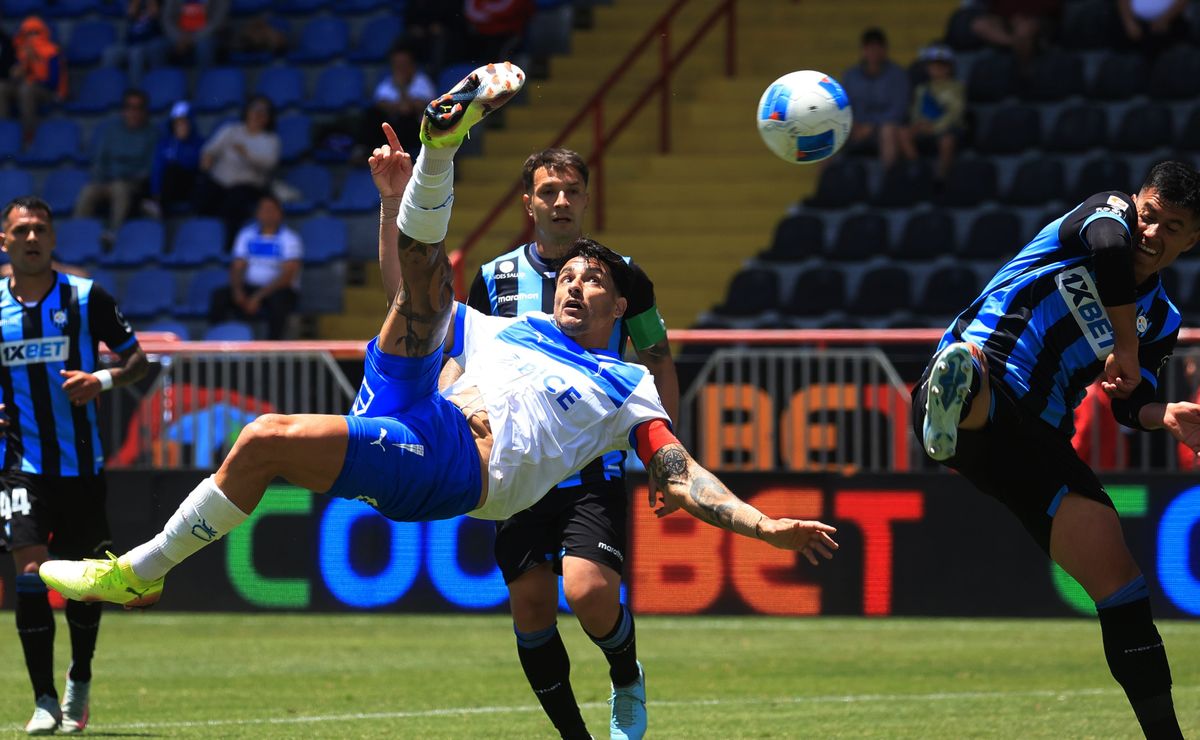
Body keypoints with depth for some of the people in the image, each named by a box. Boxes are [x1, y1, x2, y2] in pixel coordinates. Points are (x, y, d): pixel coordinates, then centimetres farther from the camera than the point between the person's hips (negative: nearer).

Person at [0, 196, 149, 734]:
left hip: (81, 463, 0)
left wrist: (103, 380, -17)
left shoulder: (86, 298, -3)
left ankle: (79, 681, 32)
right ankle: (44, 700, -12)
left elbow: (137, 358, 3)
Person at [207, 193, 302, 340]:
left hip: (279, 290, -4)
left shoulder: (290, 239, -6)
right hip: (249, 288, 4)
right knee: (219, 296, -22)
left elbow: (287, 276, -15)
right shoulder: (246, 235, 8)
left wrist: (258, 297, -24)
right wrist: (237, 290, -17)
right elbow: (237, 267, 5)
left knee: (277, 301, -39)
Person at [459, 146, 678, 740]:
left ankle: (627, 684, 11)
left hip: (597, 467, -3)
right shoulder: (495, 279, 6)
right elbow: (460, 365, 11)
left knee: (590, 592, -20)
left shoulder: (621, 275, 3)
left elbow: (658, 364, 11)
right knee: (530, 607, -1)